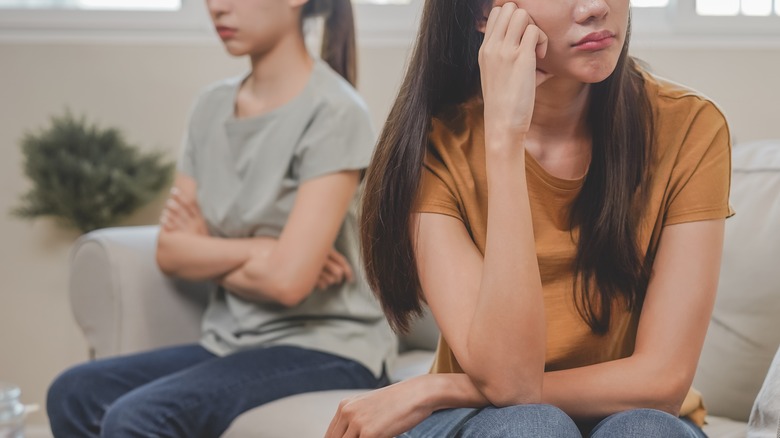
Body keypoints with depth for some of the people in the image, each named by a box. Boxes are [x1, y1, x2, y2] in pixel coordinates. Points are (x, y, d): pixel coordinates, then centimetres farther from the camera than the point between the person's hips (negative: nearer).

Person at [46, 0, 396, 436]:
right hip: (233, 343, 7)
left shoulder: (334, 113, -13)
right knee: (74, 393, -14)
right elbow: (170, 253, 5)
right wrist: (254, 252, -10)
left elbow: (286, 281, -20)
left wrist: (209, 257, -3)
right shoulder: (212, 106, 10)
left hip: (327, 351, -7)